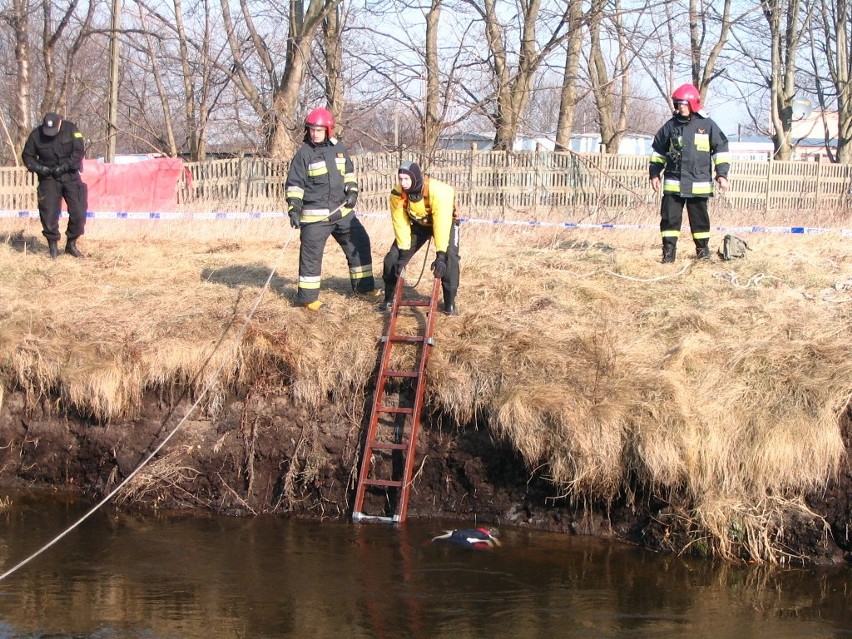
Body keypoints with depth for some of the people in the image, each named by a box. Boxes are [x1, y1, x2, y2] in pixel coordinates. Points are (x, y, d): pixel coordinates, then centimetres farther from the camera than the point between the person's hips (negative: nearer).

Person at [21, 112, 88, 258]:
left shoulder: (70, 129, -10)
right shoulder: (36, 135, -7)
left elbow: (79, 151, -12)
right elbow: (27, 155, 4)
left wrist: (64, 167, -19)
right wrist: (37, 167, -14)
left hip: (70, 176, 0)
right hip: (49, 179, 0)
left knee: (78, 212, -4)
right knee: (49, 214, -5)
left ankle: (71, 244, 14)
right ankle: (53, 247, 9)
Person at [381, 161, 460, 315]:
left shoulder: (438, 191, -40)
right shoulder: (397, 194, -27)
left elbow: (442, 224, -42)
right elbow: (400, 224, -19)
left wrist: (440, 255, -45)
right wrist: (403, 253, -24)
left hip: (444, 222, -4)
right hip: (417, 223, 4)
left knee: (449, 258, -25)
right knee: (393, 258, -5)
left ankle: (450, 303, -12)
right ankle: (389, 298, 12)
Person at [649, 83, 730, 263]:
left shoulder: (707, 125, -1)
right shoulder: (670, 126, 5)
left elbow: (721, 149, 2)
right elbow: (658, 150, 15)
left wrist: (722, 174, -4)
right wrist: (654, 174, 11)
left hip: (699, 184, -2)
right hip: (673, 183, 2)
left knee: (700, 218, 8)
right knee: (670, 217, -2)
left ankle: (703, 249, 22)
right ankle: (669, 252, 3)